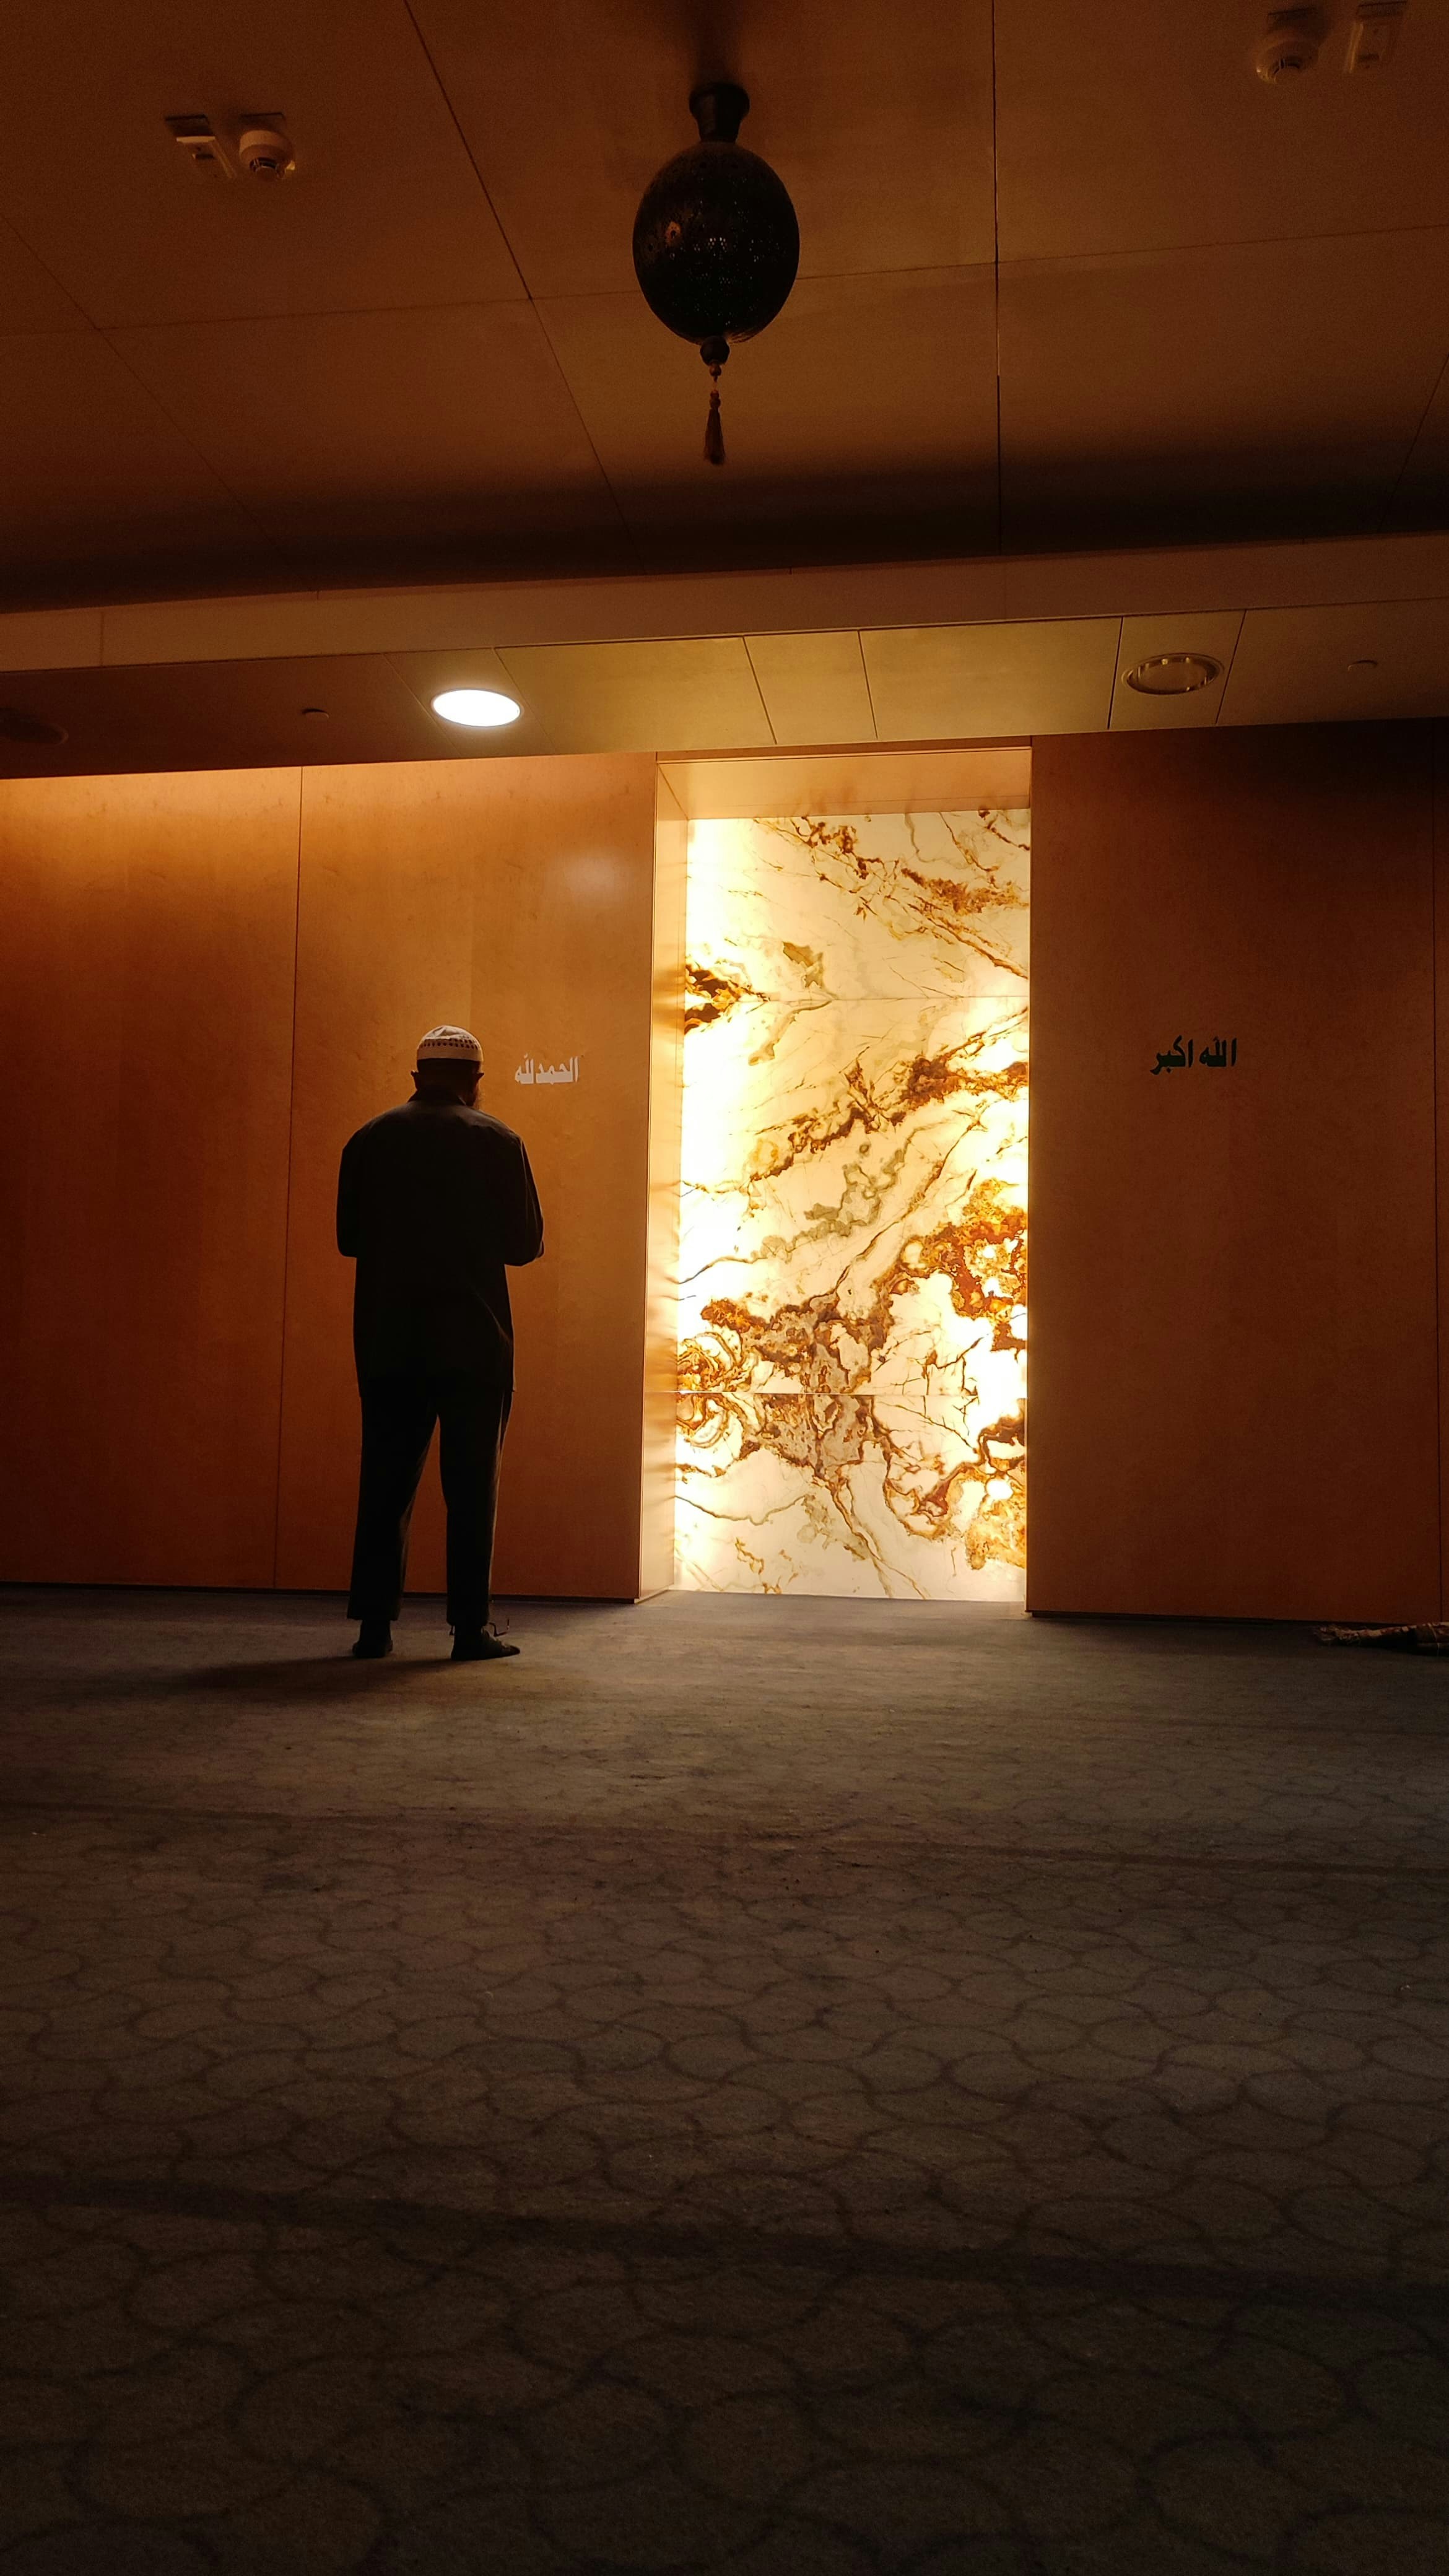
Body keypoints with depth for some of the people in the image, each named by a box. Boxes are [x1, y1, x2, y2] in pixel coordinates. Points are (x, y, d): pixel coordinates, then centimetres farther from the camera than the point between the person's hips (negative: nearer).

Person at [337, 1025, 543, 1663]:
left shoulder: (369, 1139, 5)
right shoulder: (497, 1142, -2)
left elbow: (349, 1238, 8)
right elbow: (525, 1244, -3)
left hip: (387, 1340, 3)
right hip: (473, 1341, -3)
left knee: (385, 1480, 9)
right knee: (472, 1484, 2)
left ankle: (374, 1623, 10)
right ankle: (470, 1628, 3)